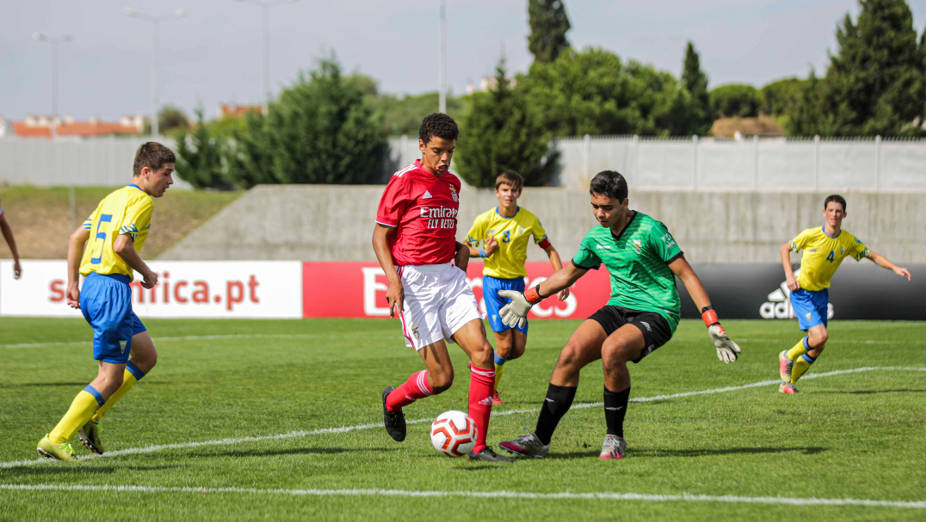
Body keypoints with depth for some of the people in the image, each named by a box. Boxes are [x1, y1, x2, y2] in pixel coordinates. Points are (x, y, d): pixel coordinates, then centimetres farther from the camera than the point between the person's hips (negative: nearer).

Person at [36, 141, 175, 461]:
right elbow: (122, 245, -21)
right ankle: (55, 440, -7)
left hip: (90, 287, 10)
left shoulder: (113, 197, 19)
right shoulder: (141, 200, -9)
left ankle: (90, 419, 15)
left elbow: (76, 238, 20)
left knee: (146, 356, 19)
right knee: (111, 378, -5)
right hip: (112, 288, -10)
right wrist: (147, 273, -6)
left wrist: (72, 283, 21)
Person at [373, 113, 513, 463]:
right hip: (414, 282, -6)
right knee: (441, 376, -9)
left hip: (450, 277, 6)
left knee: (482, 351, -13)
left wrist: (461, 251, 12)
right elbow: (380, 236, -5)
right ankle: (392, 402, 24)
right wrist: (393, 279, -17)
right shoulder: (404, 181, -6)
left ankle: (478, 446, -7)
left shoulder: (452, 183, 15)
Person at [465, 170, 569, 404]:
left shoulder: (529, 219, -2)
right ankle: (489, 391, 12)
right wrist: (484, 252, -14)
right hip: (493, 282, -3)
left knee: (518, 349, -2)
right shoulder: (485, 220, -7)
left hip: (517, 283, 3)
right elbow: (465, 249, 5)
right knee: (505, 345, -10)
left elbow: (549, 249, 7)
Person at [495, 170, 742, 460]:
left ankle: (615, 438, -15)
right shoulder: (596, 238, 7)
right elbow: (568, 273, 26)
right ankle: (540, 440, -12)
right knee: (571, 354, -16)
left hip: (656, 313, -6)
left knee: (611, 350, -33)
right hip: (618, 307, 6)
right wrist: (529, 298, 28)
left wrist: (713, 325, -17)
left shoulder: (650, 230, -13)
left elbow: (686, 275, -12)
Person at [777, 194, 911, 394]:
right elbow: (785, 248, -3)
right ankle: (788, 357, 5)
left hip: (821, 294, 5)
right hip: (802, 293, -5)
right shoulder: (811, 235, -16)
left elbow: (873, 256, 7)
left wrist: (895, 268, -8)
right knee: (820, 336, -21)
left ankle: (788, 382, 21)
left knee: (817, 347, 4)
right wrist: (789, 276, -15)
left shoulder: (848, 241, -4)